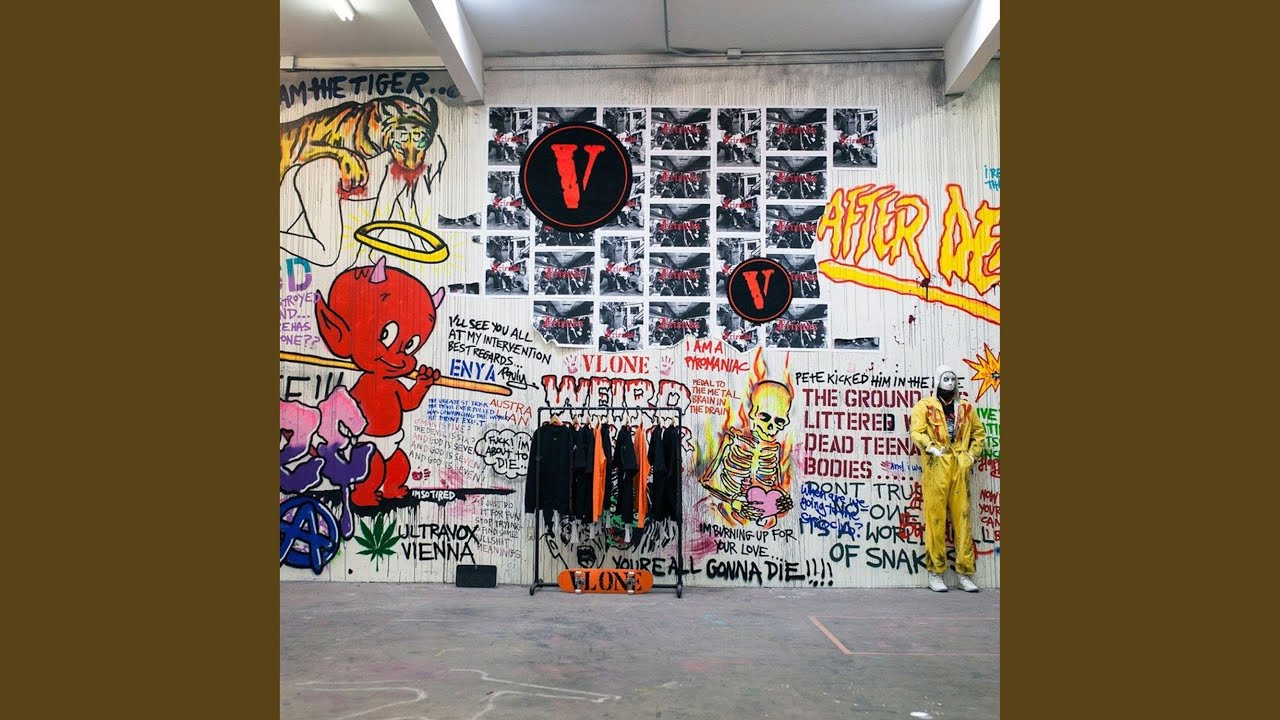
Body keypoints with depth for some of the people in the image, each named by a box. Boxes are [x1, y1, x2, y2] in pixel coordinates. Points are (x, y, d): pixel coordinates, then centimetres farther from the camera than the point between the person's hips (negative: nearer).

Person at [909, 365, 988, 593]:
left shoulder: (965, 408, 18)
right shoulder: (925, 406, 5)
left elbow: (979, 433, 23)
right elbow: (916, 432, -6)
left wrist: (972, 455, 9)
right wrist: (931, 447, -20)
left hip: (960, 470, 4)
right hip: (936, 468, -4)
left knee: (962, 519, 3)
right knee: (935, 519, -4)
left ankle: (965, 573, 9)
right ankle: (935, 573, 2)